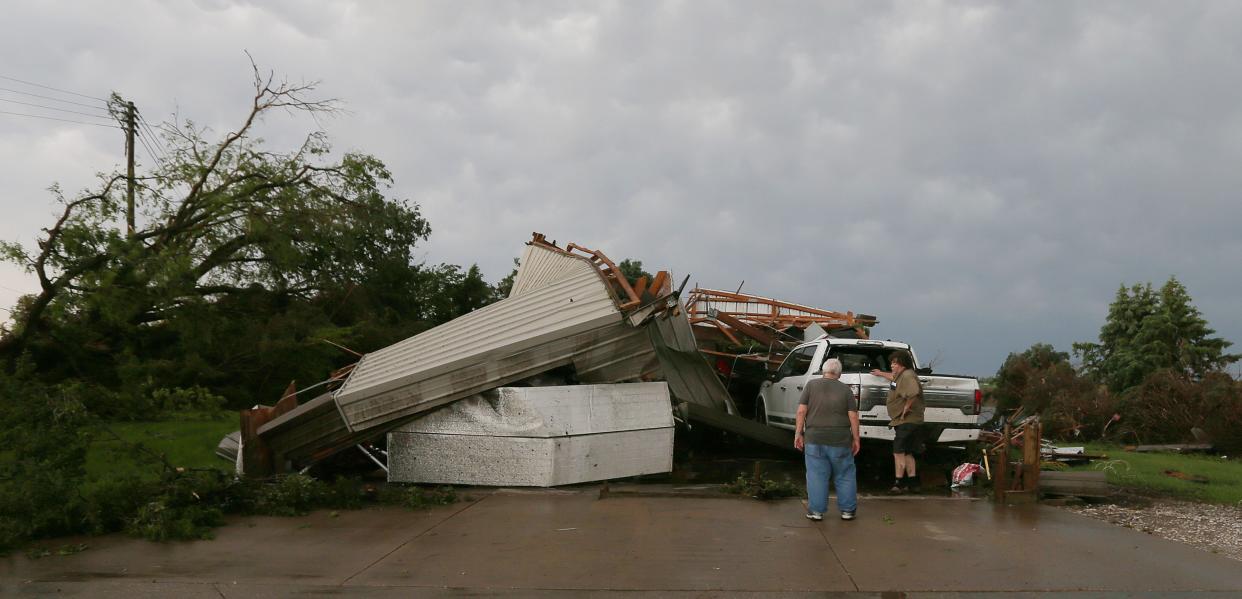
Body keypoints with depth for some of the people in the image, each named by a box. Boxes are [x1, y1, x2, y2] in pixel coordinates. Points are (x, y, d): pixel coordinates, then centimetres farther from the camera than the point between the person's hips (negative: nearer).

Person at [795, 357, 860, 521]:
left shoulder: (811, 385, 1)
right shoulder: (845, 390, 2)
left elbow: (801, 411, -4)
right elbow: (853, 416, -2)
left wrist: (798, 433, 1)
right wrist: (856, 439, 4)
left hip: (814, 440, 0)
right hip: (840, 441, 1)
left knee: (816, 476, 5)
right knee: (844, 476, 12)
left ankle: (816, 511, 7)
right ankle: (847, 510, 16)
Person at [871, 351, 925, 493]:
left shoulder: (908, 376, -16)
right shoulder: (901, 375, 16)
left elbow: (913, 393, -33)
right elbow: (894, 377, 42)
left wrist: (906, 409, -24)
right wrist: (881, 373, 52)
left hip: (907, 421, -11)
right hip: (905, 422, 11)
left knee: (899, 452, -12)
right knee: (907, 453, 15)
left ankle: (899, 483, -12)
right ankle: (912, 483, 20)